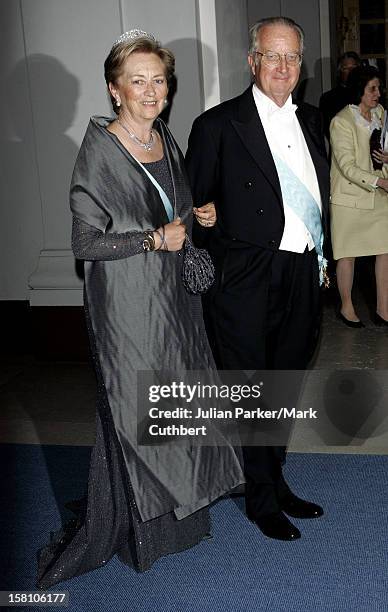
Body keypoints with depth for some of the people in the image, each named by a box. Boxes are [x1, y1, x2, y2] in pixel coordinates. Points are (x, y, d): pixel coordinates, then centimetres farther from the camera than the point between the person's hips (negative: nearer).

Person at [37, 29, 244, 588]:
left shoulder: (165, 139, 8)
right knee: (132, 410, 3)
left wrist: (194, 217, 1)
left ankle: (174, 509, 34)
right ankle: (122, 527, 22)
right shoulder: (99, 150, -14)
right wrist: (155, 239, -18)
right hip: (127, 302, -7)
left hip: (174, 292, 7)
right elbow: (86, 240, -15)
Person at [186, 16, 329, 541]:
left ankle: (276, 482, 35)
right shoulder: (218, 124, -7)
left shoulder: (311, 121, 12)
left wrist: (319, 255, 15)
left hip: (302, 276, 6)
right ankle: (263, 499, 22)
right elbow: (193, 207, -4)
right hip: (246, 283, -6)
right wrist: (224, 258, -6)